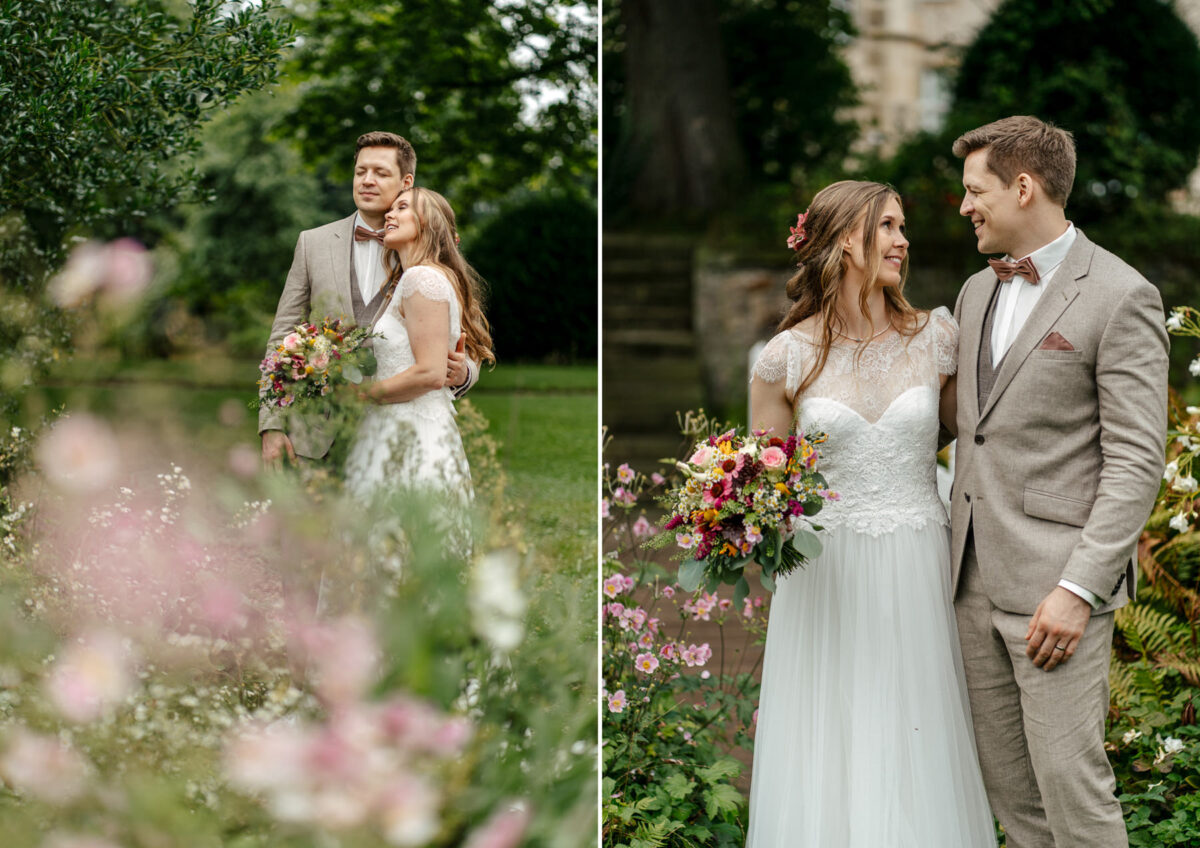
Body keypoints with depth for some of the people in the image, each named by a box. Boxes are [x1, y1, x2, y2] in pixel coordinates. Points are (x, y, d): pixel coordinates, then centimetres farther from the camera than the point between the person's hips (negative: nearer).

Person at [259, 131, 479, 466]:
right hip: (316, 438, 1)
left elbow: (464, 349, 7)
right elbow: (282, 338, 8)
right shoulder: (313, 243, 8)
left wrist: (462, 372, -18)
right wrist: (272, 427, -1)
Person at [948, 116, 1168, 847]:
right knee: (1008, 781, 11)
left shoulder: (1122, 298, -10)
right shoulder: (977, 292, 14)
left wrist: (1079, 588, -20)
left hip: (1058, 581, -7)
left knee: (1071, 782, -7)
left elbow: (1136, 461, -14)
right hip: (976, 581, 7)